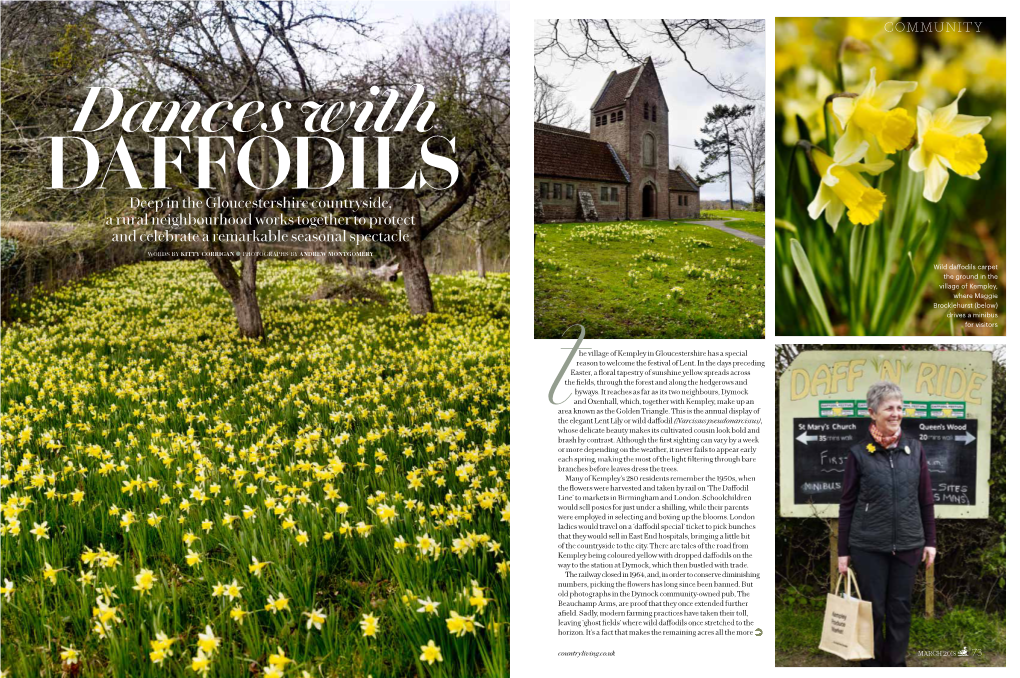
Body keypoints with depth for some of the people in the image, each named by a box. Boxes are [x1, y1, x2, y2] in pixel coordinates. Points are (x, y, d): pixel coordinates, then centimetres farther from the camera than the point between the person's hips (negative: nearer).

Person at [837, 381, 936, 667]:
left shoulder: (914, 449, 2)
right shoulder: (859, 454, -5)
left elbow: (926, 499, 9)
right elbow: (847, 505, -1)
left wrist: (930, 541, 8)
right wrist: (843, 551, 0)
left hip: (907, 545, 2)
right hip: (868, 546, -2)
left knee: (900, 608, 11)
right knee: (873, 609, 7)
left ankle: (896, 662, 26)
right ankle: (872, 662, 23)